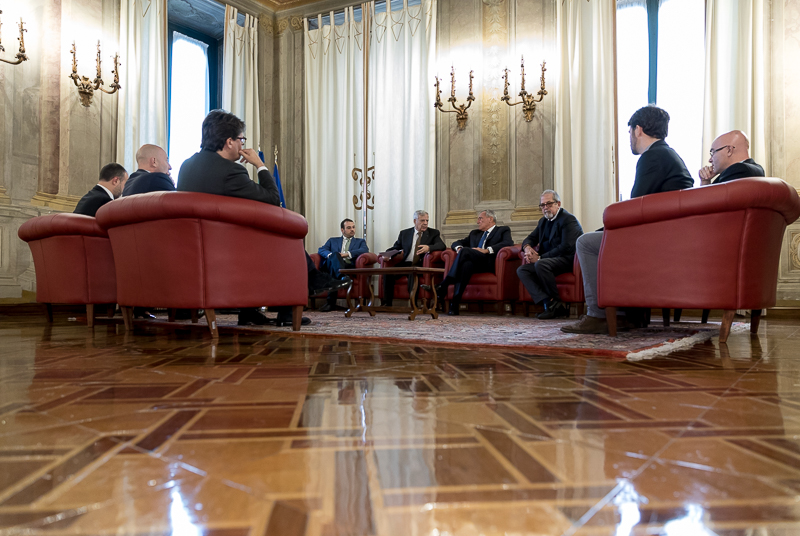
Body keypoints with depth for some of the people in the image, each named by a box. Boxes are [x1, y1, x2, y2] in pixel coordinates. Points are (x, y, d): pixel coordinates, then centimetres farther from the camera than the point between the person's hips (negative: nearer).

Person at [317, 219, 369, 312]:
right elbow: (321, 250, 15)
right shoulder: (333, 240, 33)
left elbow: (365, 250, 4)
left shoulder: (360, 241, 29)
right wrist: (331, 255, -10)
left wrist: (347, 254, -11)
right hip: (332, 264, 1)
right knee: (335, 255, -37)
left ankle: (331, 301, -46)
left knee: (334, 273, -37)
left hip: (350, 267, 0)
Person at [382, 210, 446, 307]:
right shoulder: (404, 233, 20)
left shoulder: (433, 233, 13)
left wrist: (429, 247, -24)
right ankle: (387, 304, -22)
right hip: (404, 265, 3)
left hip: (420, 266, -2)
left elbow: (442, 245, -3)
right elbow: (395, 248, 20)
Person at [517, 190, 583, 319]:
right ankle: (548, 303, -27)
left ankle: (556, 303, -21)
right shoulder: (543, 221, 19)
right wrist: (527, 247, -4)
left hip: (567, 260, -9)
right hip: (547, 261, 9)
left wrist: (540, 258, -19)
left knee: (541, 264, -35)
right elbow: (530, 238, 24)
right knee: (521, 270, -13)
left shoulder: (568, 219, -8)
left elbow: (566, 248, -19)